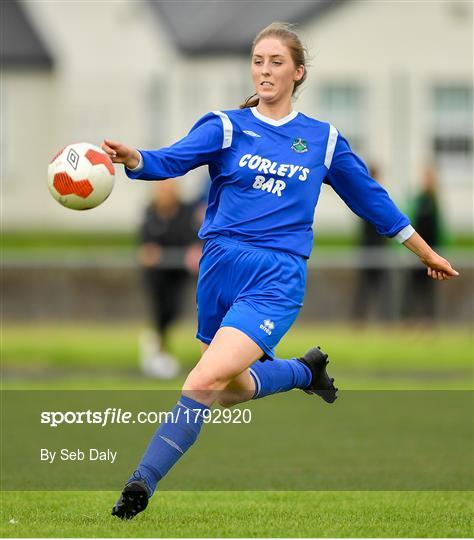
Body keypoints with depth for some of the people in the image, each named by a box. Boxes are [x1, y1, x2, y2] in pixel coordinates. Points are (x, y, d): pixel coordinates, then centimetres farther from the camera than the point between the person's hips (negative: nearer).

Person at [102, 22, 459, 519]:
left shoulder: (324, 140, 7)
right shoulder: (226, 127, 3)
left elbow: (371, 199, 19)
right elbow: (170, 161, -15)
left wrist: (426, 253, 25)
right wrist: (130, 157, -38)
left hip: (276, 279, -3)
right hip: (220, 268, 3)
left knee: (205, 381, -21)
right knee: (231, 392, 17)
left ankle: (142, 483, -16)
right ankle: (304, 370, 46)